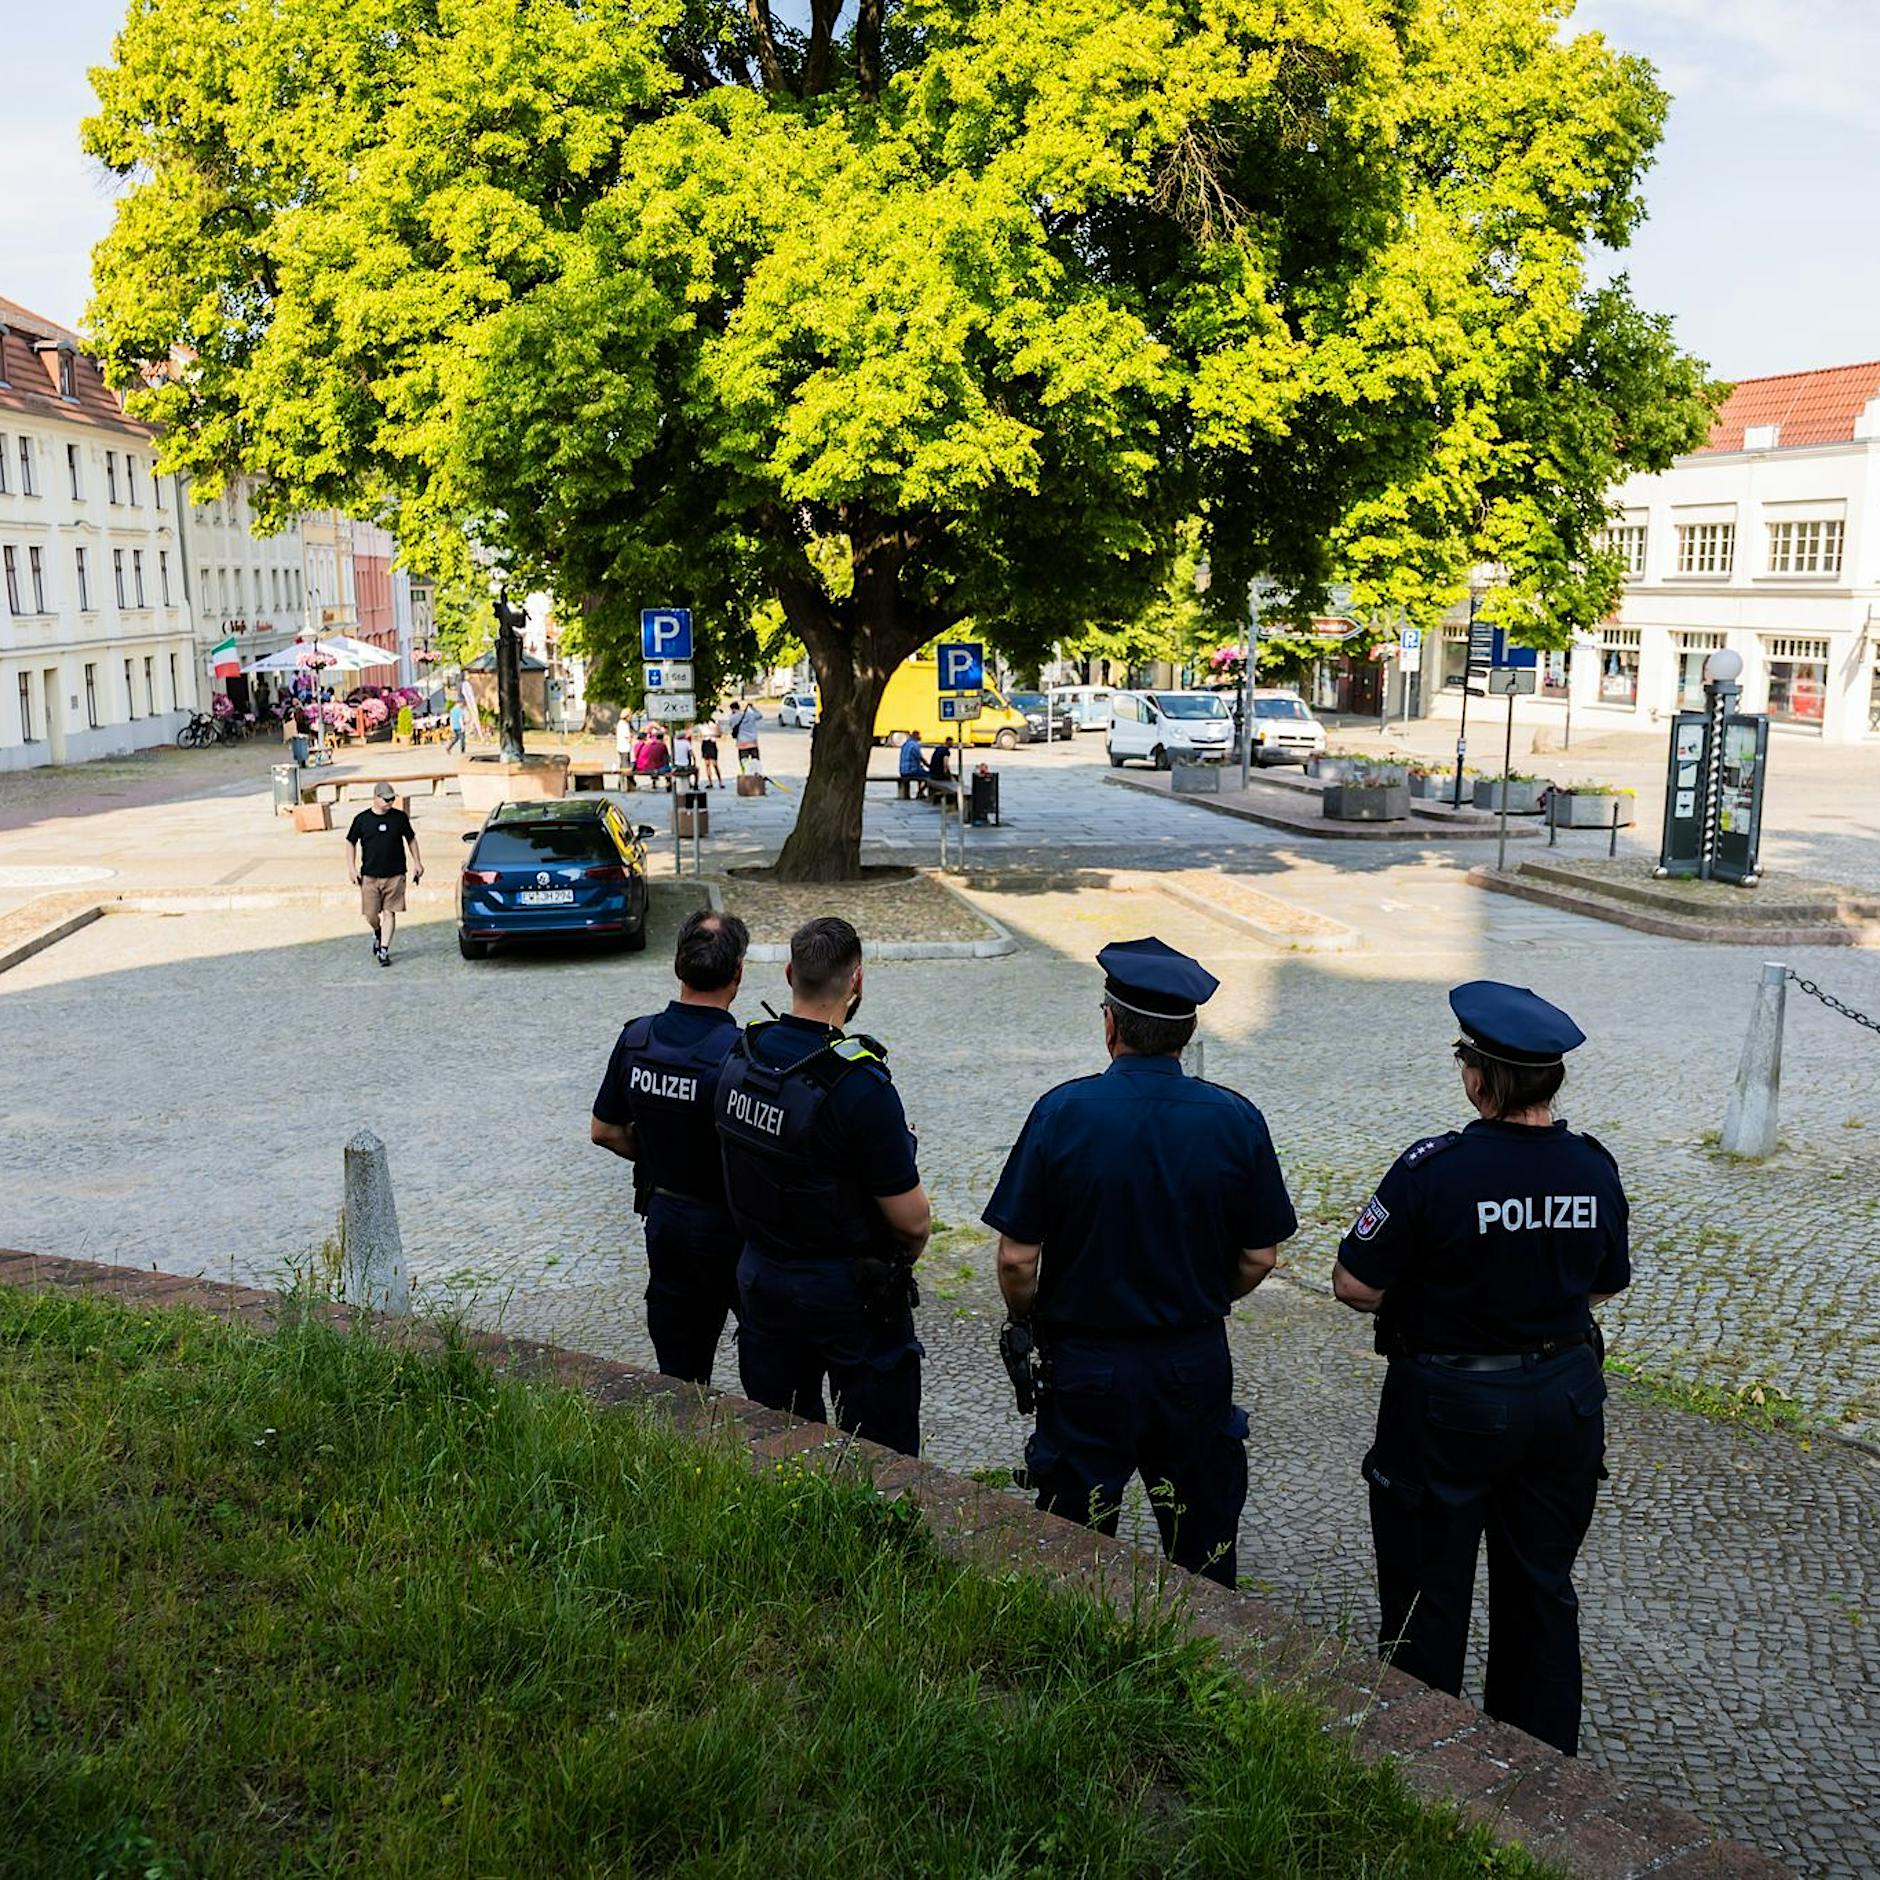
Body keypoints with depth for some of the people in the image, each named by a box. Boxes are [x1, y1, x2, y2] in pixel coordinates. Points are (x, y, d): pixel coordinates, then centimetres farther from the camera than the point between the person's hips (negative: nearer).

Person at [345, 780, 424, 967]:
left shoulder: (400, 817, 2)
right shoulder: (362, 819, 0)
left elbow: (411, 839, 15)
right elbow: (350, 842, 10)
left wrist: (417, 862, 11)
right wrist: (353, 868, 3)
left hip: (395, 875, 0)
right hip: (369, 875, 0)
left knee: (389, 913, -3)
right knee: (371, 915, 2)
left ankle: (384, 950, 2)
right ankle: (377, 934, 34)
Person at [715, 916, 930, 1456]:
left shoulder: (740, 1057, -5)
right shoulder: (860, 1086, -26)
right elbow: (911, 1219, -19)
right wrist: (903, 1254, 2)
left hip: (760, 1276, 6)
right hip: (849, 1290, -6)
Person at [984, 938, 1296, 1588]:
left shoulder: (1062, 1113, -15)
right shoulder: (1236, 1119, -9)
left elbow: (1016, 1257, -13)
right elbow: (1259, 1257, -1)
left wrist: (1028, 1324, 6)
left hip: (1083, 1364, -2)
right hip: (1197, 1363, 2)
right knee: (1204, 1548, 19)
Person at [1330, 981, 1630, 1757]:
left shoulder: (1434, 1169, -24)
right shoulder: (1594, 1168, -8)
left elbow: (1355, 1285, -19)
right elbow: (1606, 1285, 7)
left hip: (1449, 1404, -5)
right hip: (1564, 1397, 5)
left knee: (1428, 1594, 12)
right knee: (1542, 1587, 21)